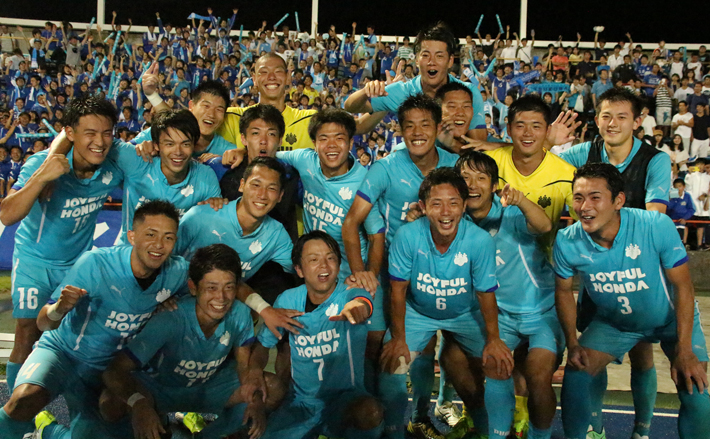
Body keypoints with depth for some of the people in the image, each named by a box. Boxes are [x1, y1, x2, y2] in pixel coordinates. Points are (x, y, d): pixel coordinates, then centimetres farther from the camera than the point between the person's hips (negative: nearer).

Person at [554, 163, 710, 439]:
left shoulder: (656, 226, -30)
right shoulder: (567, 242, -23)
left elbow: (682, 285, -20)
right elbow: (564, 291, -3)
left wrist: (684, 351, -21)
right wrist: (572, 343, -11)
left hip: (671, 320, -2)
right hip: (613, 322, 2)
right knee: (574, 377, -13)